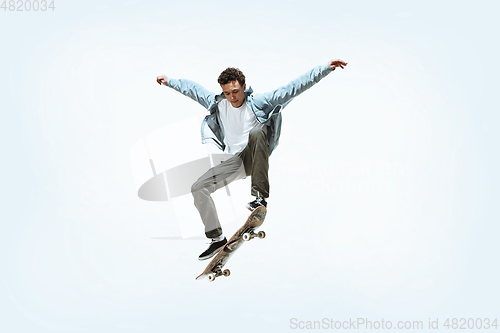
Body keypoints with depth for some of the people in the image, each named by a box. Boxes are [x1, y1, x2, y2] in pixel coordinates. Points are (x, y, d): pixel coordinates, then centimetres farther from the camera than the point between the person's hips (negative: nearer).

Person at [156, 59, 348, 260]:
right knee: (198, 189, -7)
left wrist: (326, 68, -17)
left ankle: (260, 196, -39)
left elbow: (294, 87, -13)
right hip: (235, 163, 4)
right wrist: (169, 81, 28)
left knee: (256, 132, -35)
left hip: (256, 159, -4)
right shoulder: (218, 104, 3)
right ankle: (217, 238, 8)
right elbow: (192, 89, 19)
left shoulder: (259, 102, -8)